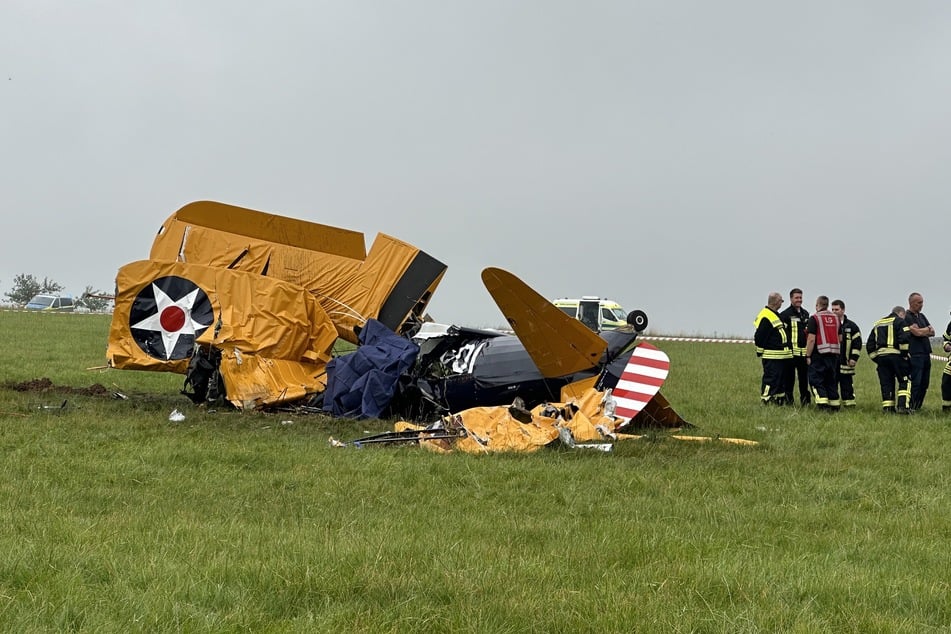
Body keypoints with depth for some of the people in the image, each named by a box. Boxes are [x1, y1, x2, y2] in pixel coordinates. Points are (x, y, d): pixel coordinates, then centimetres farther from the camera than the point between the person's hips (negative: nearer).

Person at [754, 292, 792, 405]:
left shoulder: (776, 315, 18)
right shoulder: (766, 317, -16)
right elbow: (759, 336, -18)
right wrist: (760, 352, -12)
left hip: (781, 356, 10)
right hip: (771, 356, -10)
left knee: (780, 378, 13)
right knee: (771, 379, -10)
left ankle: (778, 401, 19)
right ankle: (765, 402, -9)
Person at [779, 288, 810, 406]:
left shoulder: (805, 314, 18)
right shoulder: (785, 314, -5)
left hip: (804, 351, 6)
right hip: (791, 351, -6)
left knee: (804, 377, 9)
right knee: (789, 377, -1)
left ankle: (805, 399, 17)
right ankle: (788, 400, 4)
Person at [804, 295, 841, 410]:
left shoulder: (814, 318, -8)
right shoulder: (836, 318, 12)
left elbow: (811, 339, -13)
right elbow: (840, 338, 15)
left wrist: (808, 355, -8)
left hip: (819, 354, -6)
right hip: (834, 354, 6)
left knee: (816, 380, -3)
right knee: (832, 381, 13)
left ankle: (822, 403, -15)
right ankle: (835, 404, 13)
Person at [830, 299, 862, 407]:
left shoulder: (851, 326, 4)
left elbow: (857, 343, 2)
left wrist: (854, 358, -6)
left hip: (845, 363, -2)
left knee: (847, 385, 0)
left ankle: (850, 406, 3)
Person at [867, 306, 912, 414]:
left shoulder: (877, 324, 23)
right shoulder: (899, 321, 3)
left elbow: (870, 345, 21)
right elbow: (905, 339, -12)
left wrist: (876, 358, 23)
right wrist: (905, 355, -4)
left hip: (880, 356, 5)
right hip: (895, 355, -5)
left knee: (886, 383, 9)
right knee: (905, 381, 0)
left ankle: (888, 408, 5)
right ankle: (902, 405, -13)